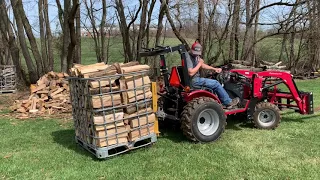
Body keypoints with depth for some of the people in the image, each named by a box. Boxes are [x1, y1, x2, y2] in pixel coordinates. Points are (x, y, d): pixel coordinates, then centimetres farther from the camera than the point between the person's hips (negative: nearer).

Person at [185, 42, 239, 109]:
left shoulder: (195, 56, 9)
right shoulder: (188, 57, -22)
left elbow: (202, 65, 20)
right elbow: (191, 73, -30)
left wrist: (214, 69, 11)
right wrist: (199, 64, -19)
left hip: (196, 79, 10)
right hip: (193, 80, -10)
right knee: (216, 83, -6)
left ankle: (224, 102, 16)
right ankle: (228, 102, 8)